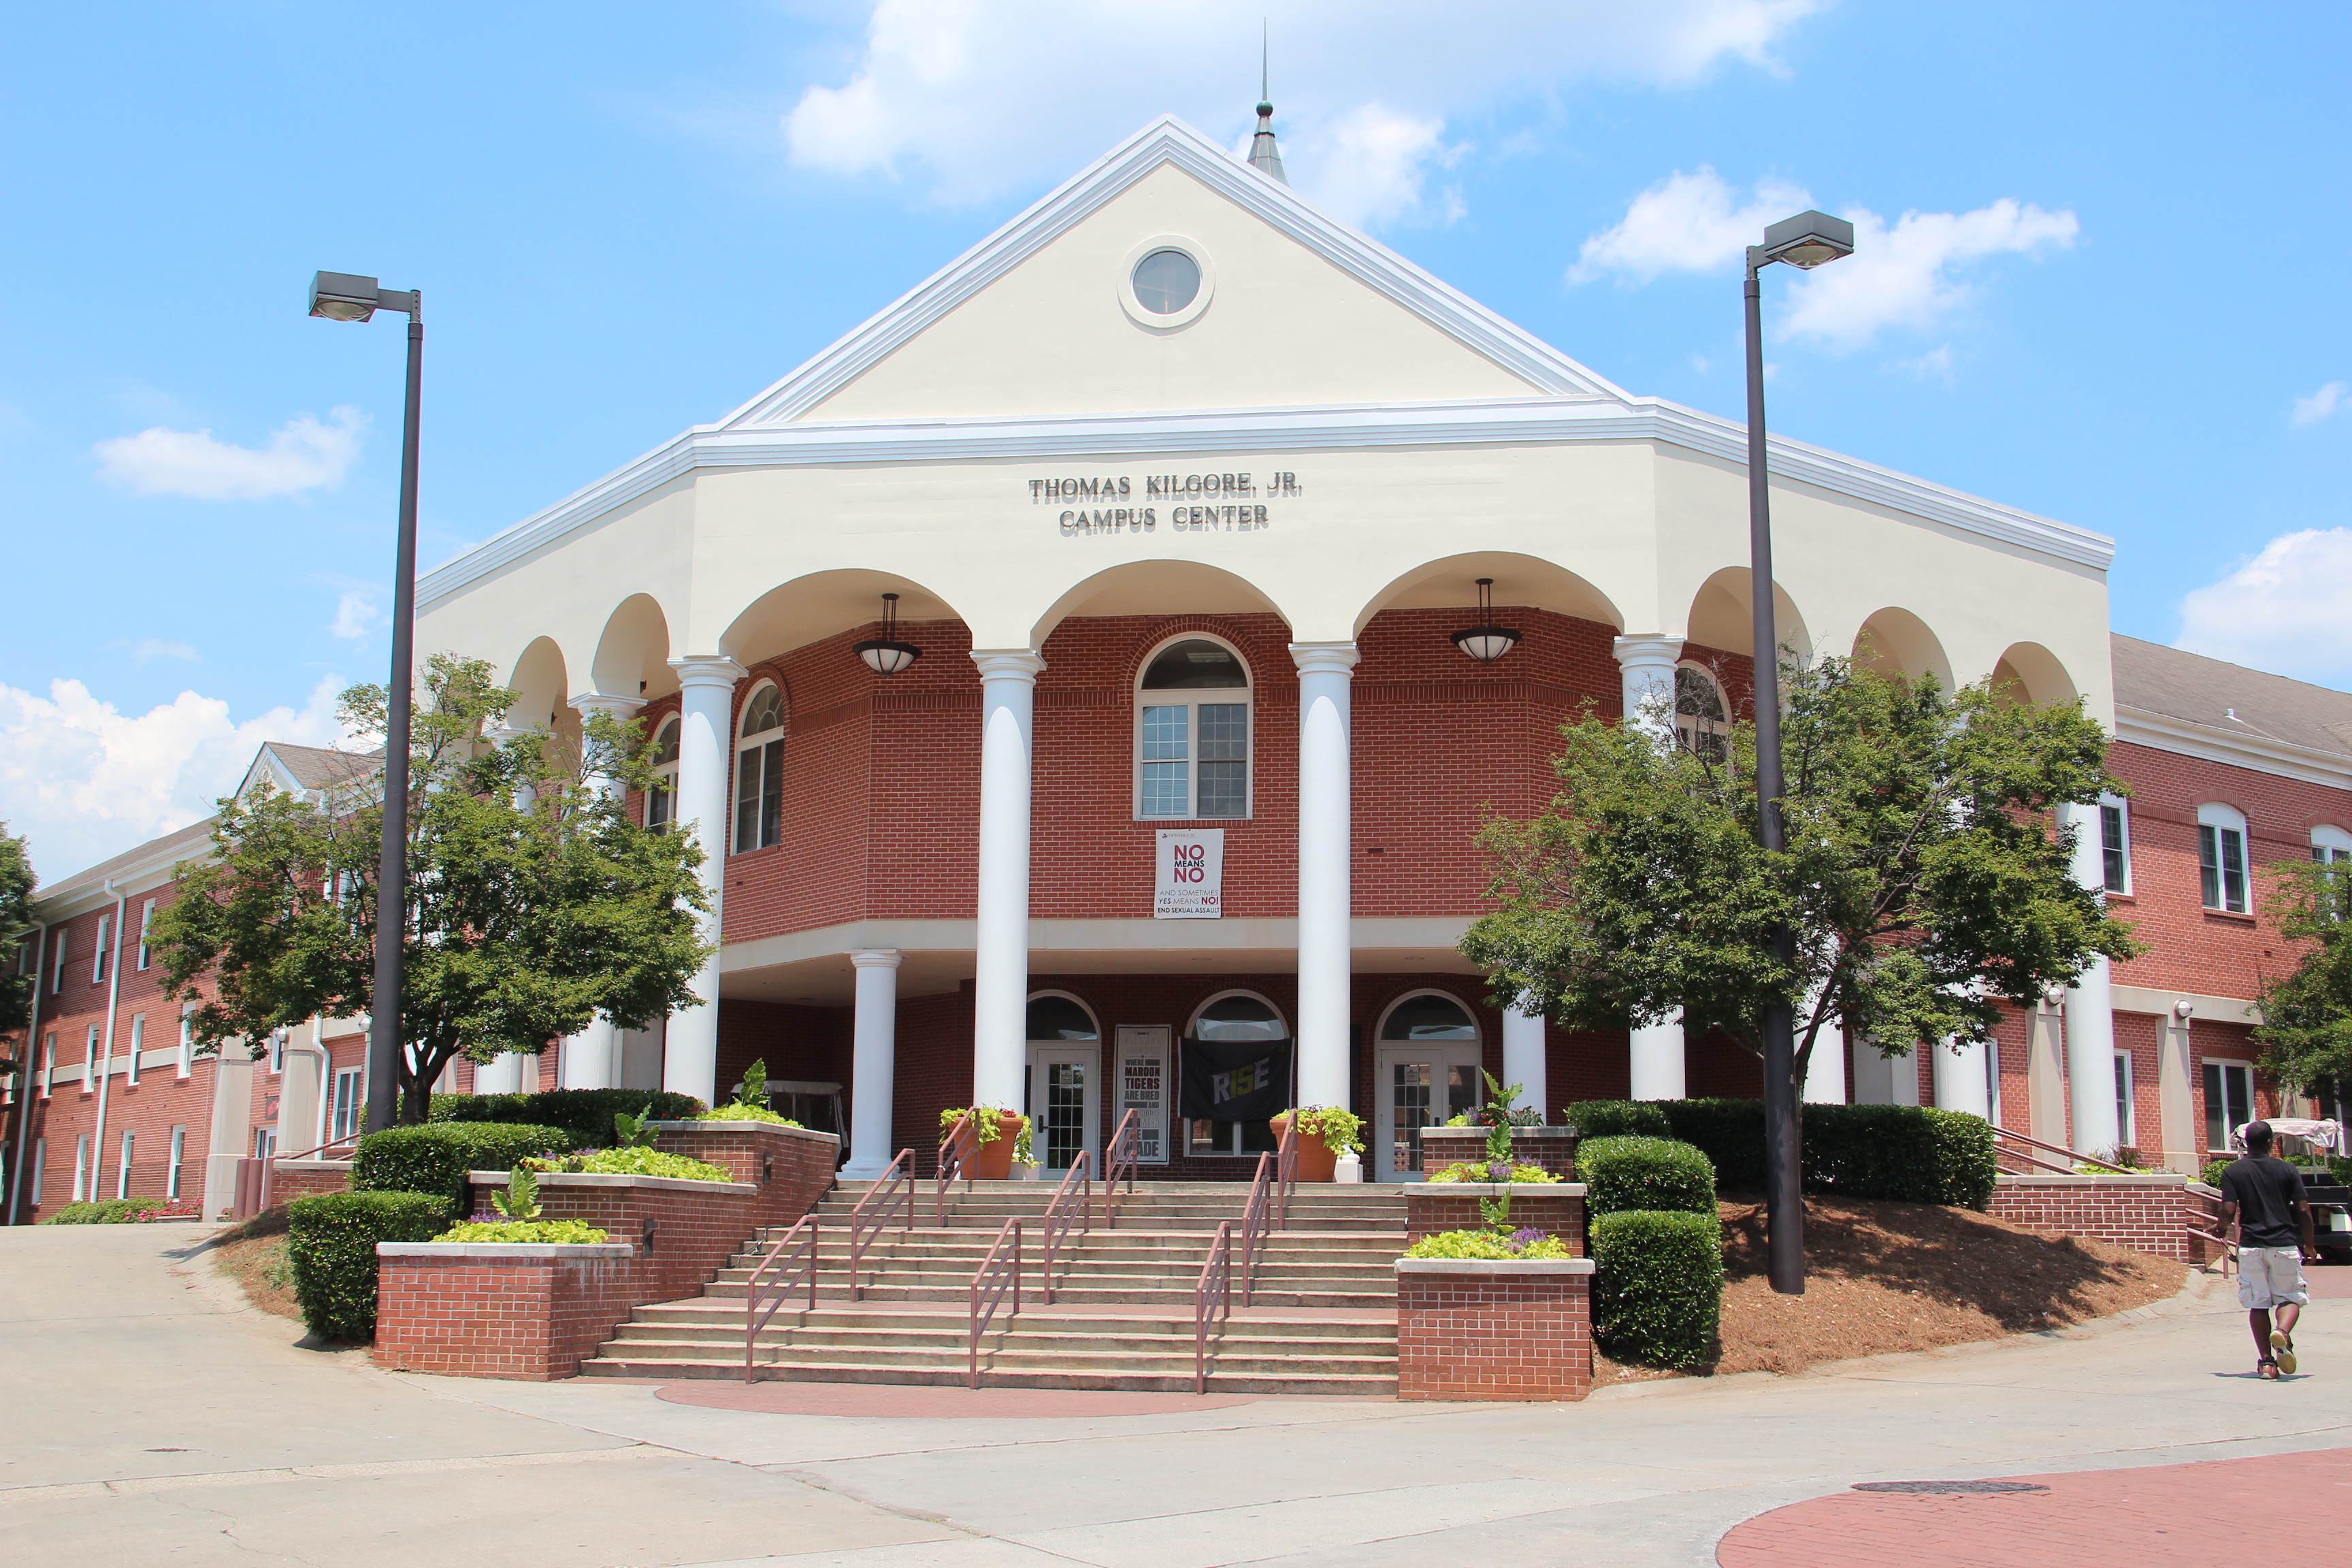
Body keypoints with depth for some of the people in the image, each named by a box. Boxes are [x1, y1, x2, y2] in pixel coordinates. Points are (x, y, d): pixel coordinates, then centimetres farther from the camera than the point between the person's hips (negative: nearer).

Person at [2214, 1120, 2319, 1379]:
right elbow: (2303, 1211, 0)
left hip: (2251, 1246, 0)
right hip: (2285, 1244, 0)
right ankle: (2283, 1332, -21)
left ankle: (2267, 1361, 4)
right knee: (2290, 1296, 9)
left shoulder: (2233, 1172, 0)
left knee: (2257, 1304, 7)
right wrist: (2309, 1246, 12)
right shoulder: (2287, 1170, 0)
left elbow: (2228, 1211, -8)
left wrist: (2223, 1229, 14)